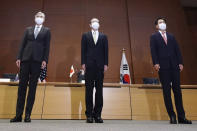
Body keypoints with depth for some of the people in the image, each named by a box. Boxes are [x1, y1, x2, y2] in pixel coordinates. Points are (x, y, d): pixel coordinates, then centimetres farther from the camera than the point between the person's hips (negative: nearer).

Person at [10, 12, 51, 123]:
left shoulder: (47, 31, 11)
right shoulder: (28, 30, 18)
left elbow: (47, 47, 3)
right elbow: (23, 44, 13)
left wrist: (45, 60, -8)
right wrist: (19, 58, 3)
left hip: (37, 60, -2)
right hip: (26, 59, 2)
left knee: (32, 87, -1)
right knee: (22, 86, 0)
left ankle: (28, 114, 6)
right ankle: (18, 115, 6)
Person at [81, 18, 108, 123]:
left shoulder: (103, 37, 16)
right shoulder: (85, 36, 13)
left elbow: (105, 51, 9)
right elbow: (83, 50, 6)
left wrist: (105, 64, 0)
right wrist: (83, 63, -4)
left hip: (100, 66, 1)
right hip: (89, 65, -1)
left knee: (99, 90, 2)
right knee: (89, 90, 0)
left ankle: (97, 114, 10)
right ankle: (89, 114, 6)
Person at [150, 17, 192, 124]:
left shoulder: (171, 37, 21)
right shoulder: (154, 37, 11)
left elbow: (177, 50, 14)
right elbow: (153, 51, -2)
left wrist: (180, 63, 2)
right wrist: (156, 63, -16)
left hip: (174, 66, 4)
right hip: (163, 67, -3)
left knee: (177, 91, 3)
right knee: (166, 92, -2)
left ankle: (181, 117, 10)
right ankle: (172, 117, 4)